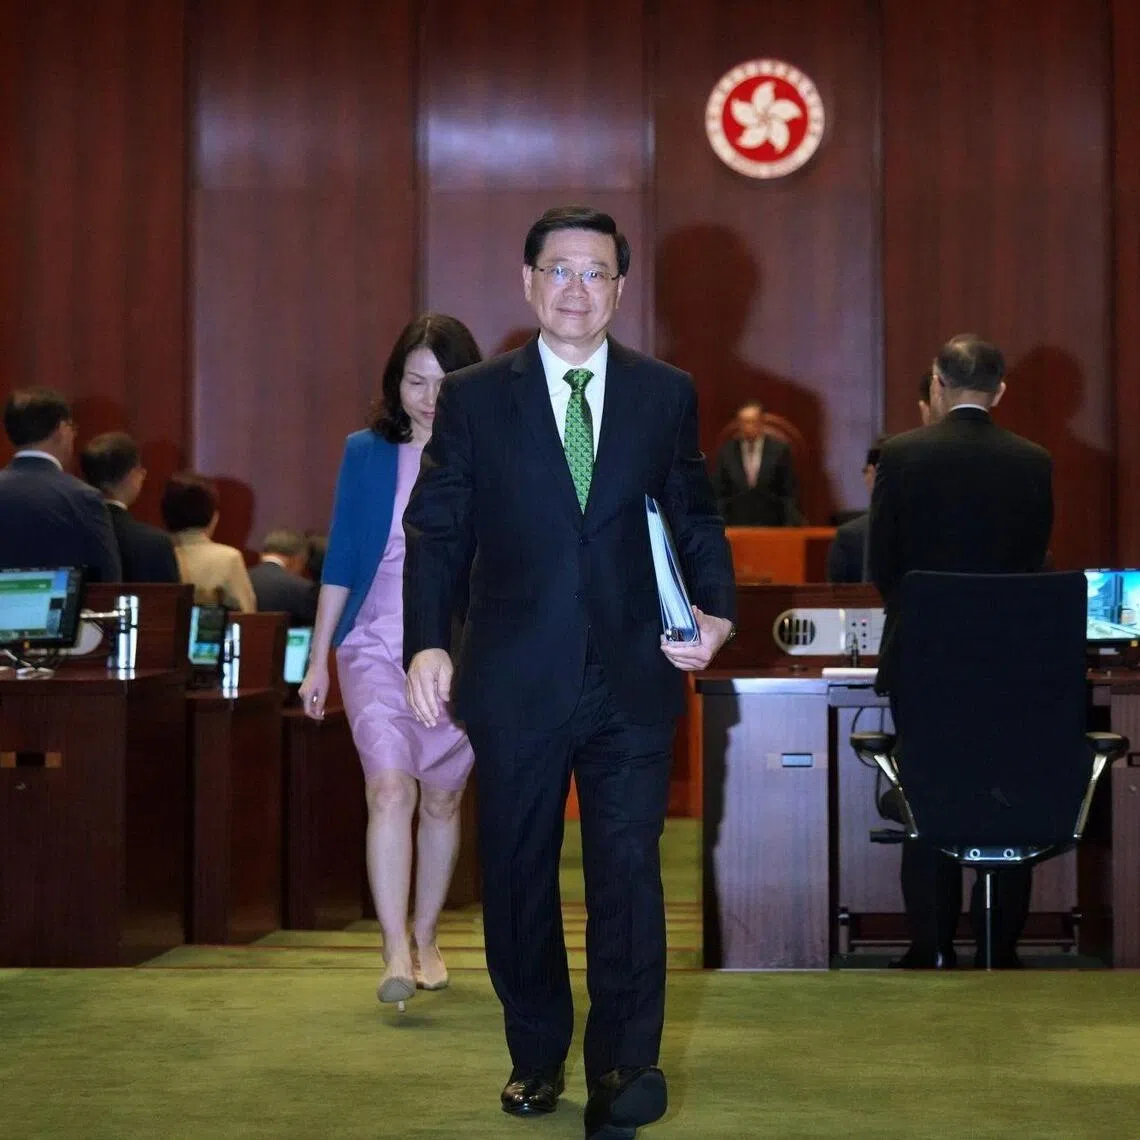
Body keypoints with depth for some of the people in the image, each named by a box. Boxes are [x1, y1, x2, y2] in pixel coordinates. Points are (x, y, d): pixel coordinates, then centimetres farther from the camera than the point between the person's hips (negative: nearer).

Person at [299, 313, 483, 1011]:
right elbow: (341, 559, 7)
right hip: (378, 646, -1)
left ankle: (426, 939, 28)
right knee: (390, 789, -18)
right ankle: (396, 954, -20)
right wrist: (318, 659, 7)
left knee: (442, 799, 10)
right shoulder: (367, 454, 3)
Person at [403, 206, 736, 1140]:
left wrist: (716, 612, -8)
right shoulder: (474, 399, 4)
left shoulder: (667, 396, 7)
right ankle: (537, 1055, 26)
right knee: (519, 873, 10)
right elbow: (438, 532, 2)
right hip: (516, 679, 0)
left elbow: (696, 521, 10)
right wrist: (427, 643, -10)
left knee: (628, 870, -3)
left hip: (633, 678, 0)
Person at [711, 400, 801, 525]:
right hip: (737, 528, 1)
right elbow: (719, 495, 7)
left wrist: (790, 528, -6)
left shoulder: (779, 450, 0)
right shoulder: (726, 452, 4)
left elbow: (790, 494, 2)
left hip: (772, 527, -1)